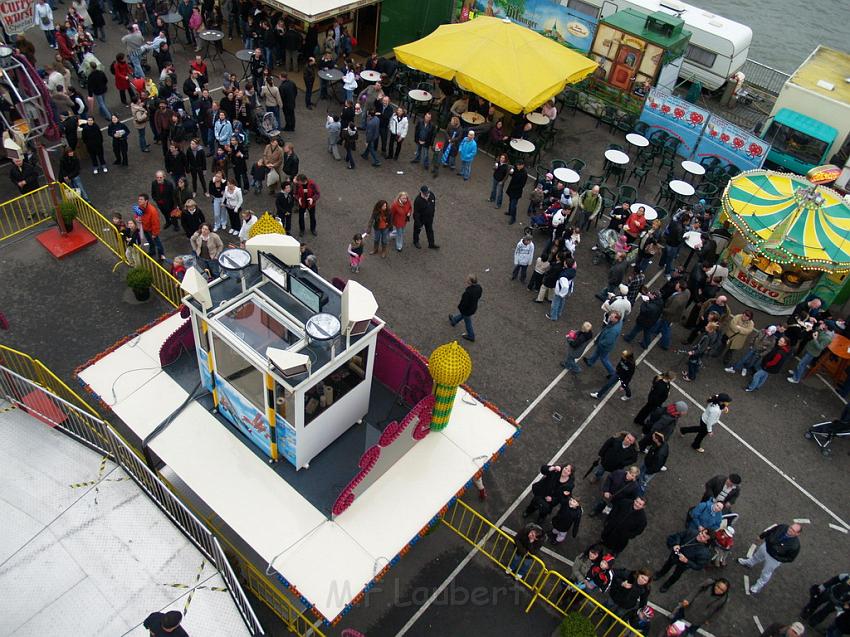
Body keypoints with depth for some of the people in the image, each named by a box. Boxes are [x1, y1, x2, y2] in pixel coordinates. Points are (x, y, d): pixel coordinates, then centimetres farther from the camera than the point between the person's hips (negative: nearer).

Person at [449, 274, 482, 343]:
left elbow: (464, 303, -29)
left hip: (467, 310, -7)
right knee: (462, 315, 35)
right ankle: (454, 321, 64)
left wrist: (459, 307, -8)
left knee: (468, 323, 21)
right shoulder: (478, 287, -20)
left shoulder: (467, 293, -42)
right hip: (474, 307, 7)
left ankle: (471, 336, 44)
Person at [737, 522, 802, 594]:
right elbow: (771, 530, -4)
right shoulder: (783, 527, -26)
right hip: (765, 547, 5)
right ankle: (749, 563, 69)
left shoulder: (795, 545, -37)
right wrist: (762, 536, 7)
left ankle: (758, 586, 47)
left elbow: (790, 558, -20)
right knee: (757, 556, 35)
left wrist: (778, 558, -25)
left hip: (774, 559, -5)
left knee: (766, 573, 20)